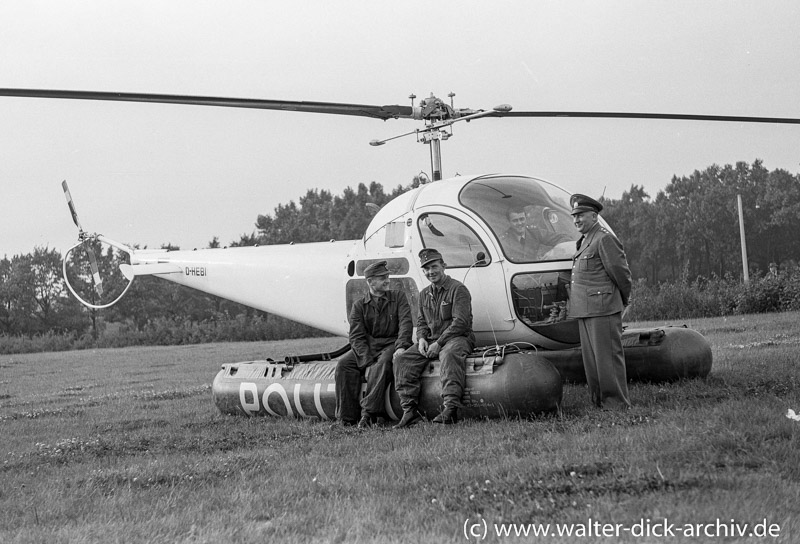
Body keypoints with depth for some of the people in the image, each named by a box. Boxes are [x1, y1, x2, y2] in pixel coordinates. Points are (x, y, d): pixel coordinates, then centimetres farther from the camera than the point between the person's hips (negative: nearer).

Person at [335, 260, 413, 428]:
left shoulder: (398, 297, 11)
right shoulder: (359, 306, 10)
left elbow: (406, 323, -2)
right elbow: (356, 336, 0)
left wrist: (401, 347, -20)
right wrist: (368, 360, -17)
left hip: (391, 345, -2)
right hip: (367, 346, 2)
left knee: (383, 364, -35)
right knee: (344, 365, -23)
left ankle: (369, 413, -40)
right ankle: (347, 418, -24)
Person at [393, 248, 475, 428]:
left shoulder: (458, 289, -5)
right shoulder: (424, 294, 19)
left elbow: (460, 322, -13)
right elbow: (421, 321, 25)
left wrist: (439, 343, -18)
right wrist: (422, 338, 2)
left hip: (457, 337, -7)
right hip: (431, 340, 7)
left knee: (449, 355, -41)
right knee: (402, 361, -14)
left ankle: (451, 408, -51)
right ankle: (410, 411, -20)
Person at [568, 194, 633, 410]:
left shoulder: (604, 239, -11)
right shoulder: (584, 241, 19)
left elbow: (620, 271, -9)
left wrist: (624, 299, 3)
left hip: (602, 309, -10)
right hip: (584, 310, 10)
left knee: (608, 357, -6)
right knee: (590, 358, 12)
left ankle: (617, 404, -2)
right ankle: (599, 402, 18)